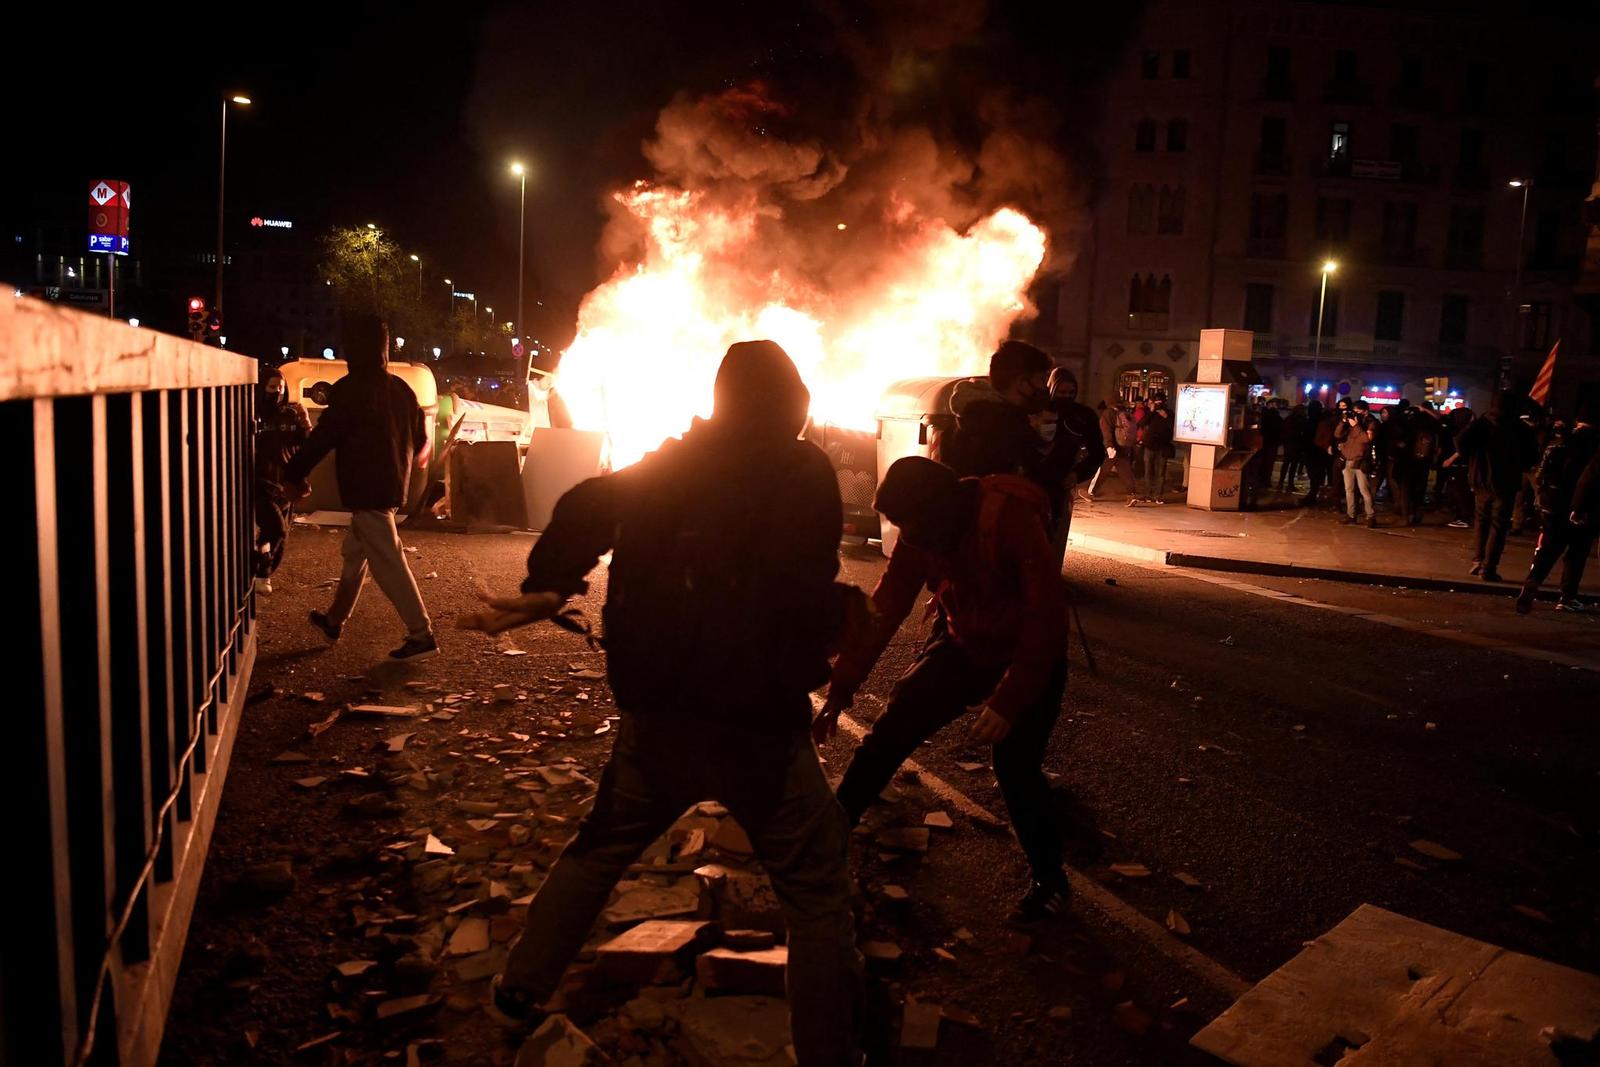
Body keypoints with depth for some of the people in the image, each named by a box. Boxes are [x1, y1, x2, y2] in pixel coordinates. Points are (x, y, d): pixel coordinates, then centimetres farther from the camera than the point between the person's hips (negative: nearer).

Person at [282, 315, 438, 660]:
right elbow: (420, 439, 16)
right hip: (391, 486, 9)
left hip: (365, 489, -9)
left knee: (387, 562, -7)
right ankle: (334, 620, 37)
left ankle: (421, 635, -9)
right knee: (355, 552, 22)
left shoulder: (351, 388, -14)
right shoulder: (401, 389, 9)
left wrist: (294, 474, -3)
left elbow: (323, 436, -14)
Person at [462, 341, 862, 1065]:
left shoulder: (667, 464, 6)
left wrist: (547, 589, 4)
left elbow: (584, 509, -1)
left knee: (599, 848, 26)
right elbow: (803, 598, -17)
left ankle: (522, 987, 38)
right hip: (756, 729, -5)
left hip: (656, 716, 5)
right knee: (818, 897, 9)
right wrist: (844, 609, 1)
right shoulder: (805, 473, -8)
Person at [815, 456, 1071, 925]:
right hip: (964, 646, 5)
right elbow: (884, 608, -7)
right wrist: (840, 689, -8)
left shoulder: (1014, 519, -30)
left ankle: (1050, 881, 9)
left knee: (1015, 764, -16)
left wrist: (1008, 702, -33)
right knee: (889, 731, -2)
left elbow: (1047, 619, -30)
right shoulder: (920, 537, -11)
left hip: (1031, 656, -5)